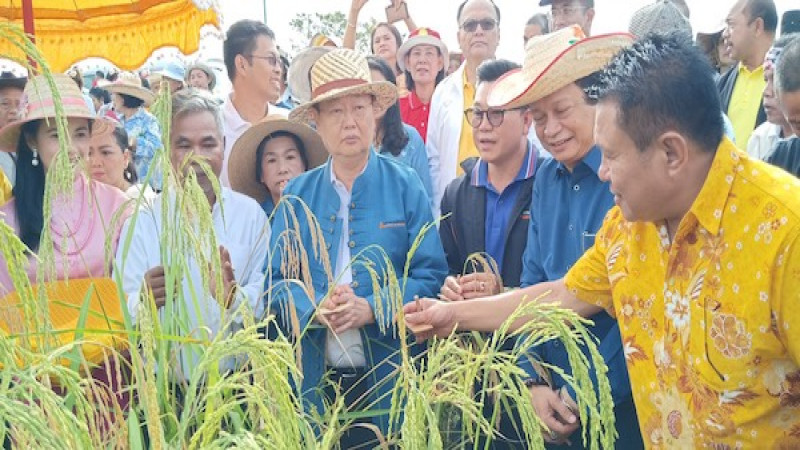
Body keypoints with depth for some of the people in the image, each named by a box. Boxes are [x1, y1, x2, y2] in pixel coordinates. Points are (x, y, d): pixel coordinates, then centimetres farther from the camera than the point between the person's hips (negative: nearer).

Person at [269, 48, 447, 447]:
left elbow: (431, 275, -6)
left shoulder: (406, 186, -1)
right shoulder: (297, 195, 5)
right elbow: (277, 281, 3)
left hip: (391, 374, -1)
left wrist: (372, 309, -19)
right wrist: (316, 309, -17)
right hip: (316, 379, 2)